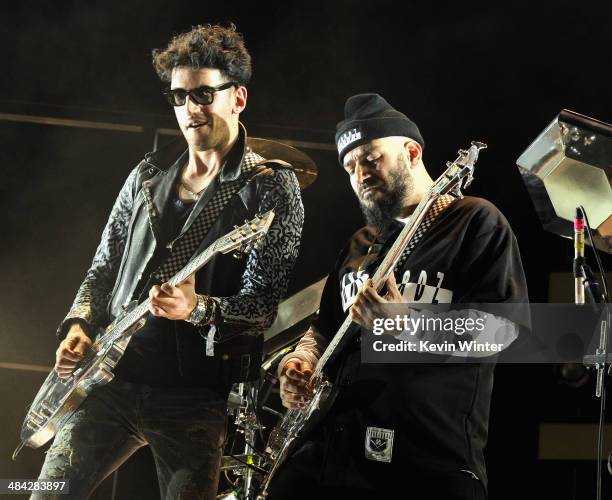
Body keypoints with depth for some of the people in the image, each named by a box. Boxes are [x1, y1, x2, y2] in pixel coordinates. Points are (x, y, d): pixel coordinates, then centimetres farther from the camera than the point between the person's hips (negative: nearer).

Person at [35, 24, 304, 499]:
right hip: (114, 377, 5)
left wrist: (198, 309, -27)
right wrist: (80, 325, 2)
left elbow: (264, 304, -9)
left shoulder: (272, 188, -3)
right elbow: (104, 267, 20)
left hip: (197, 395, -5)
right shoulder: (149, 173, 13)